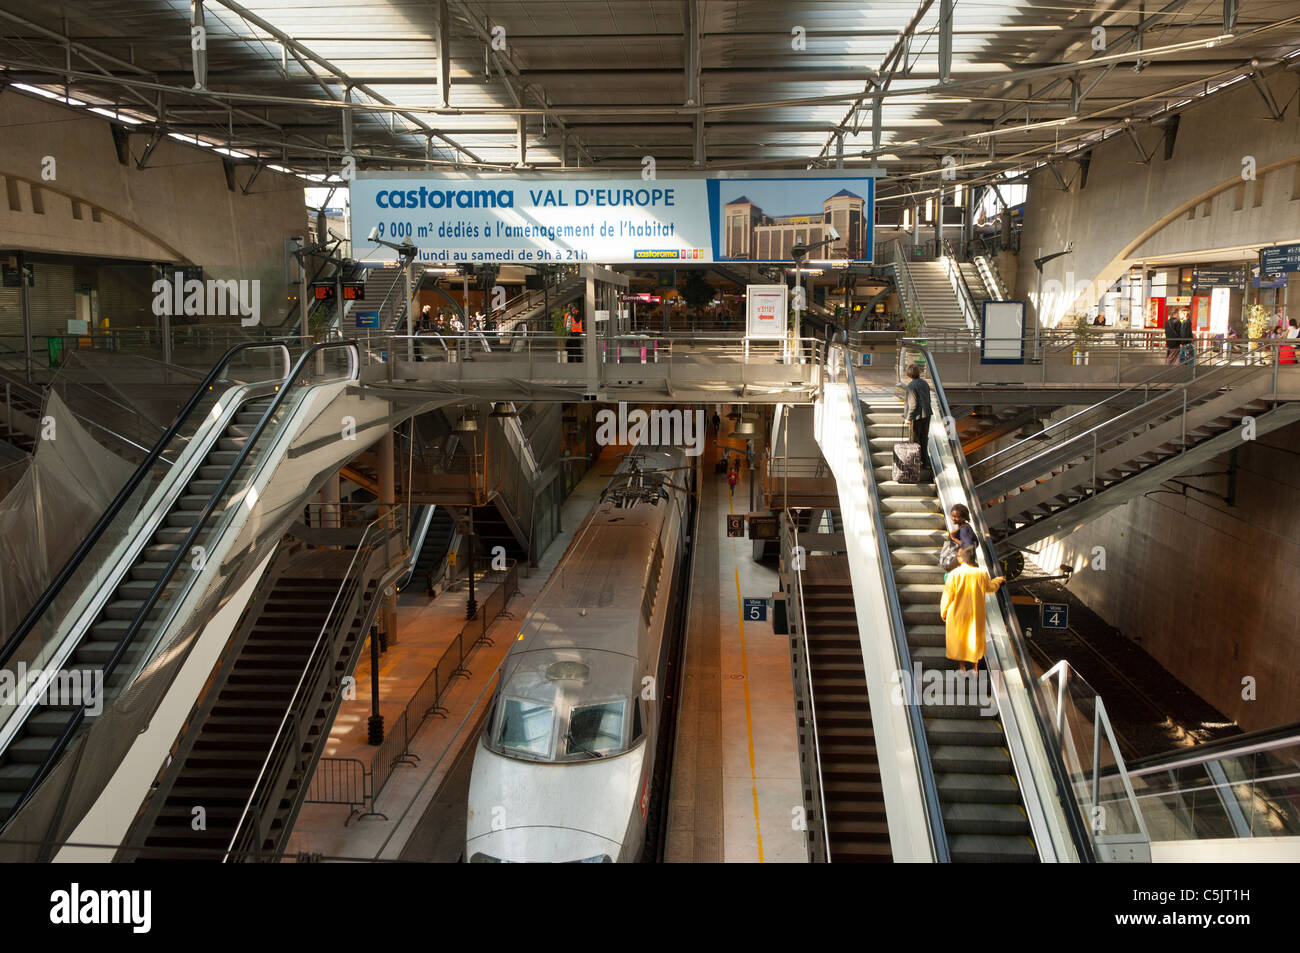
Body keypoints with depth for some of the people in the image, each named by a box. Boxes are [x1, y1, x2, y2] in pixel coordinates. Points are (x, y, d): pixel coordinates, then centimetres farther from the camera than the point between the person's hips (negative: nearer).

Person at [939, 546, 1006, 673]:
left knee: (958, 640, 12)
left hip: (958, 614, -3)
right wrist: (998, 580, 34)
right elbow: (990, 588, 12)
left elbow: (947, 596, -12)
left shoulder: (954, 574, -18)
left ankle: (962, 668, 16)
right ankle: (975, 668, 22)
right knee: (975, 639, 17)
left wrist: (943, 613, 3)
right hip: (976, 614, 3)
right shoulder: (982, 574, -8)